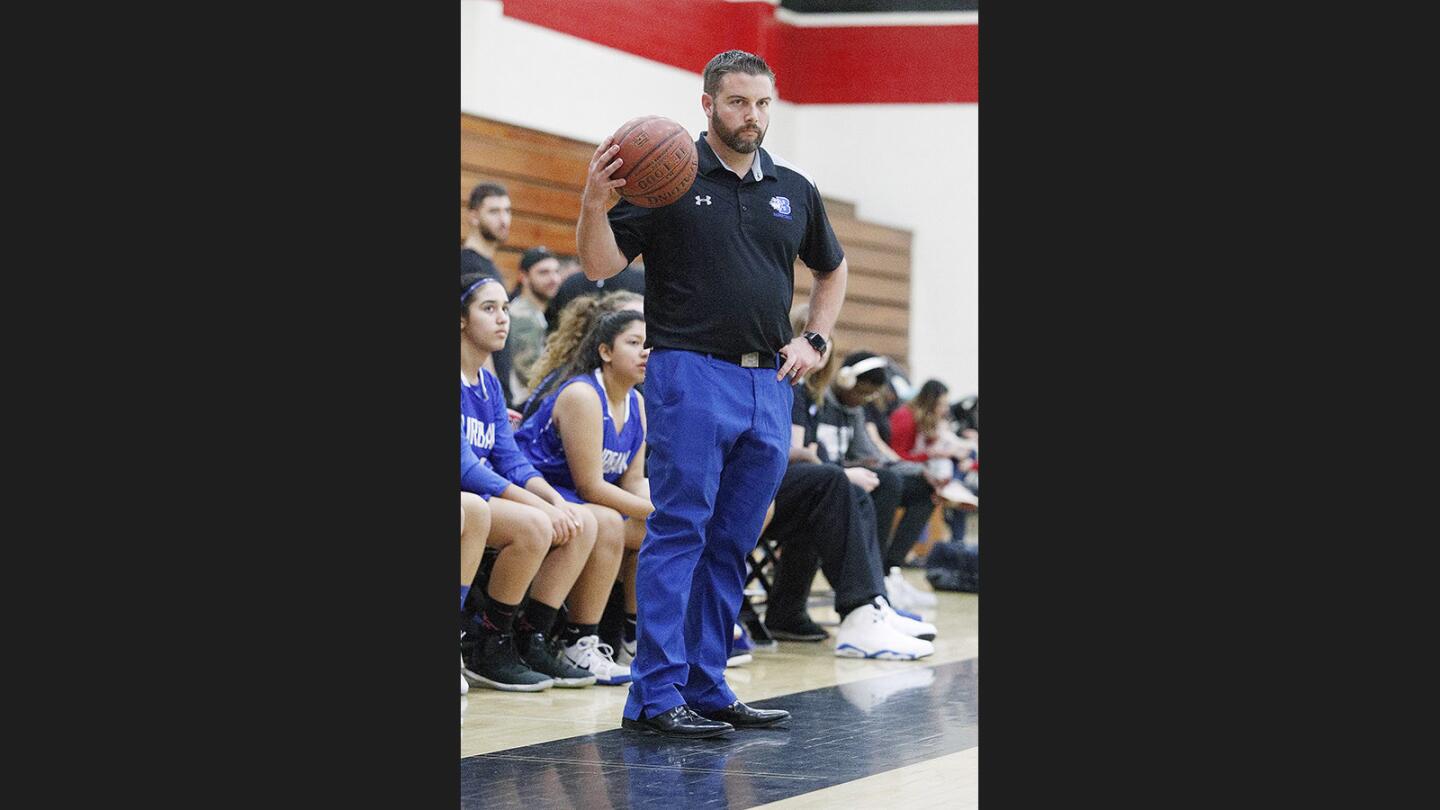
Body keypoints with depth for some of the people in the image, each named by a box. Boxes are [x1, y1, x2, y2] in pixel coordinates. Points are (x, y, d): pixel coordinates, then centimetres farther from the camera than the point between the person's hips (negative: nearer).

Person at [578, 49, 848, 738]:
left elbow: (832, 269, 28)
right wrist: (594, 204, -24)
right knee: (678, 535, -9)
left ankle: (705, 688, 14)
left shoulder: (794, 191, 14)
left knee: (731, 545, 8)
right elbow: (600, 265, -5)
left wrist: (814, 339, 13)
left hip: (769, 384, 6)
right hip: (691, 375, -5)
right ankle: (655, 697, -8)